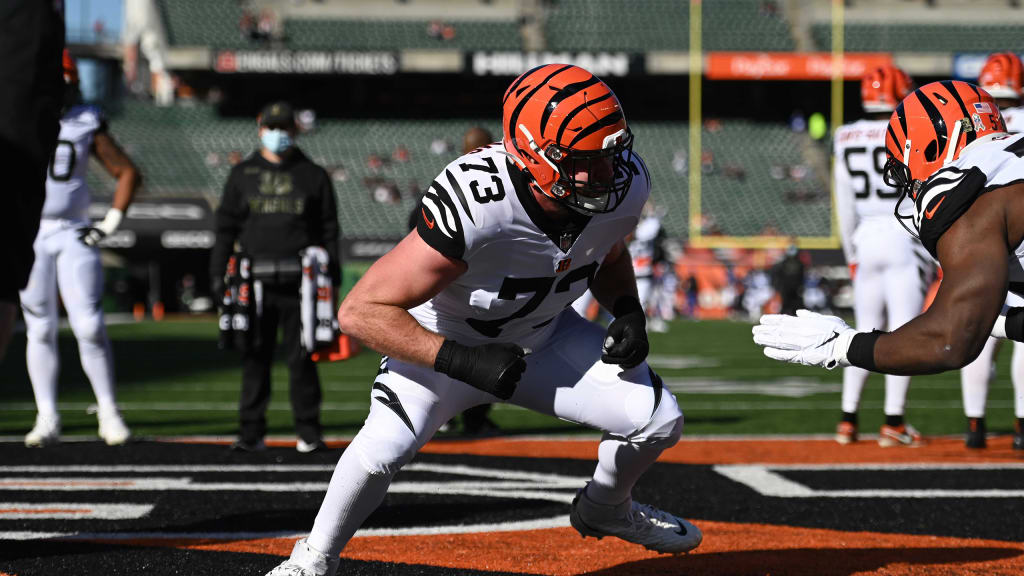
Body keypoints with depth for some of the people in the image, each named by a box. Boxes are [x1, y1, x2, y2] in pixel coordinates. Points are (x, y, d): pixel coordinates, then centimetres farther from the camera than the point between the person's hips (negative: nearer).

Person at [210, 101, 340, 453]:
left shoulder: (313, 176, 10)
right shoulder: (243, 175, 13)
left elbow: (329, 230, 8)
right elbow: (226, 227, 12)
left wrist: (332, 278, 1)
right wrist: (218, 272, 4)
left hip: (299, 281, -1)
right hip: (255, 281, 1)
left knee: (301, 357, -2)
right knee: (254, 358, 2)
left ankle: (309, 432, 5)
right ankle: (251, 432, 7)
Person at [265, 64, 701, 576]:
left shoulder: (625, 184, -21)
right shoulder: (475, 208, -40)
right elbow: (361, 311, -35)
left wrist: (627, 310, -13)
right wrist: (460, 361, -41)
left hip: (544, 338, 5)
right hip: (443, 342, -5)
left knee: (658, 420, -5)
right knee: (385, 444, -30)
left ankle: (605, 509, 29)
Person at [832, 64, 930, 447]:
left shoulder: (846, 140, 5)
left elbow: (845, 206, 11)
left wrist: (852, 255, 21)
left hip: (866, 240, 5)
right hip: (904, 239, -5)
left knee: (866, 332, 13)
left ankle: (848, 420, 11)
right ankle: (893, 422, -6)